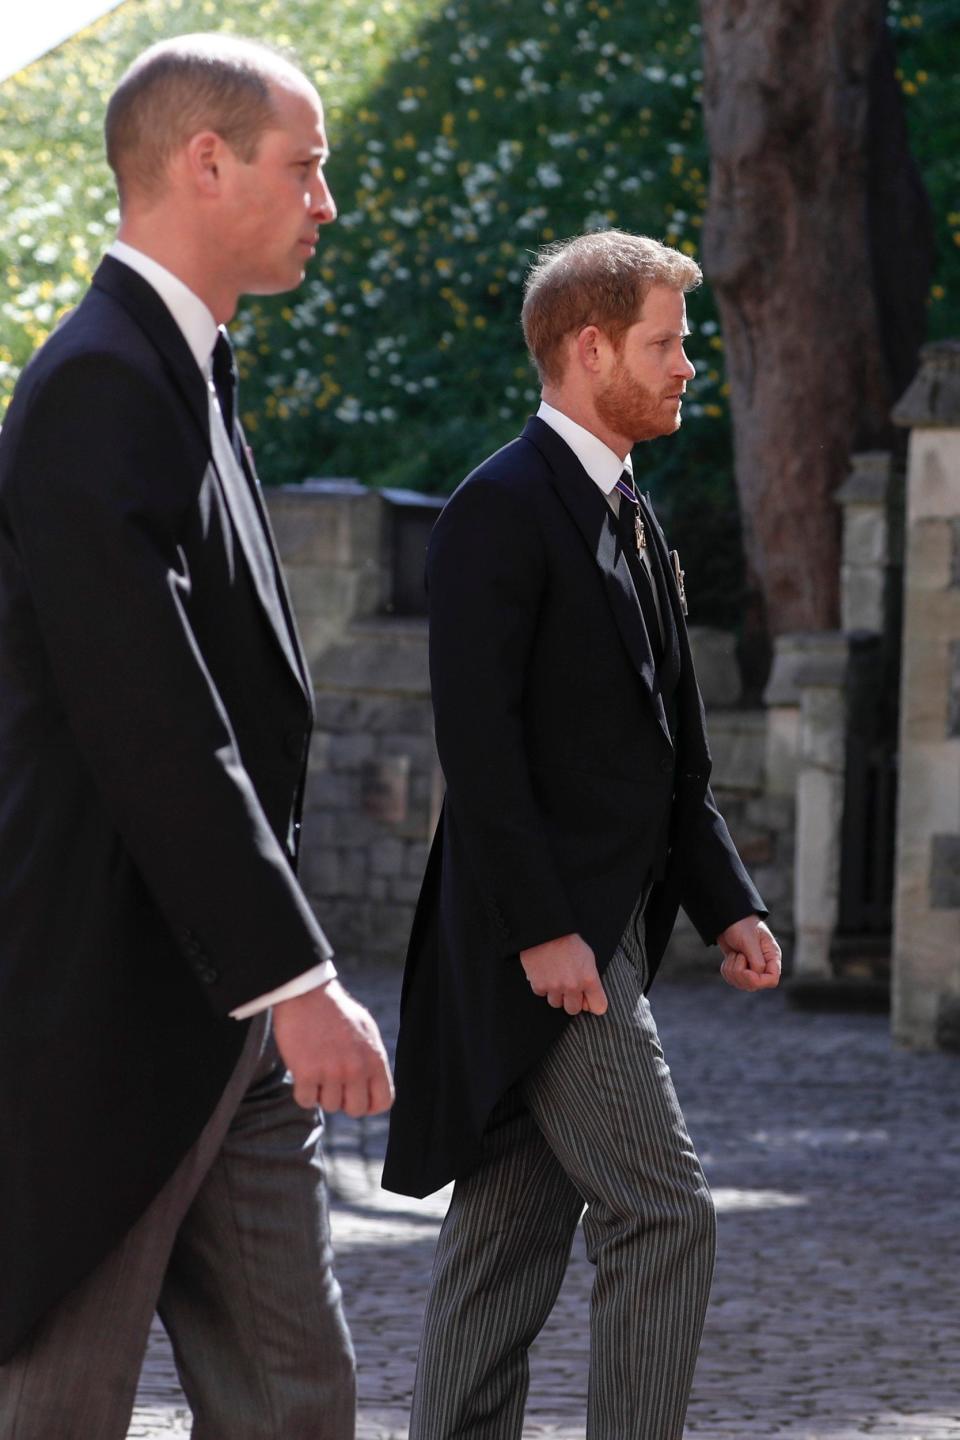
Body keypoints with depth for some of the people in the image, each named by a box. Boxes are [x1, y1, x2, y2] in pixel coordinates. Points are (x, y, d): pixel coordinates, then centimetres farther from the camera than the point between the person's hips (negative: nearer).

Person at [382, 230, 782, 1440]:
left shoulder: (629, 519, 17)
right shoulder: (501, 510, -12)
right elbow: (478, 738, -18)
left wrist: (724, 903, 12)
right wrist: (541, 930, -22)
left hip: (603, 926, 9)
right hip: (542, 931, -9)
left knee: (514, 1229, 10)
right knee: (663, 1213, -12)